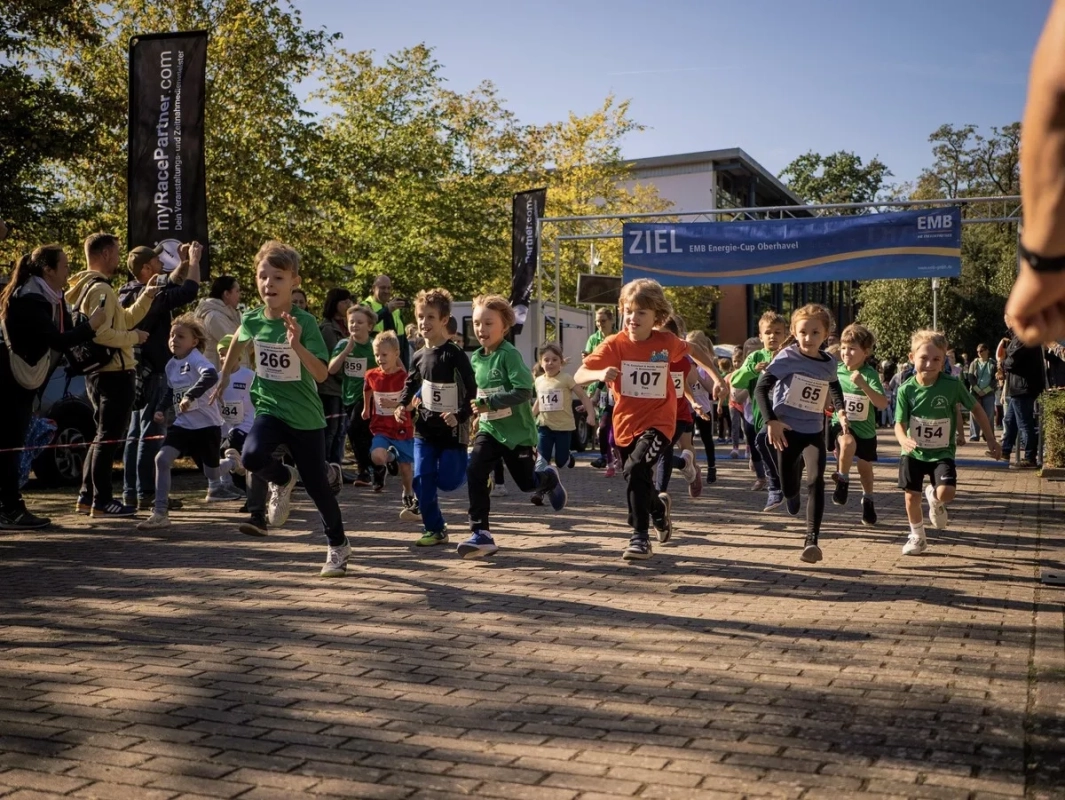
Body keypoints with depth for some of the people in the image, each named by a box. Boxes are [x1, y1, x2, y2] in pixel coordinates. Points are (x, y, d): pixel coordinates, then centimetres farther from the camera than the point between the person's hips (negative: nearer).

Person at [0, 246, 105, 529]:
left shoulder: (49, 297, 9)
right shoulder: (30, 299, -20)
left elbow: (62, 336, 6)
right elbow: (57, 340, -27)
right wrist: (91, 325, -20)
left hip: (23, 380, 9)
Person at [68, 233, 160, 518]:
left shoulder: (90, 287, 18)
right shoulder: (101, 289, -16)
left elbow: (125, 320, 19)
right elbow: (101, 334, -27)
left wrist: (146, 298, 11)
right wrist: (134, 338, -15)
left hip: (103, 373, 11)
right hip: (114, 373, -11)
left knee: (103, 436, 17)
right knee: (109, 438, -6)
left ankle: (86, 496, 21)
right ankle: (102, 501, -2)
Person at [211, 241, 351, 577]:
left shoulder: (304, 322, -17)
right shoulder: (252, 319, -5)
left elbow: (322, 374, -24)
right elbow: (238, 340, 20)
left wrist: (297, 345, -37)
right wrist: (224, 377, 27)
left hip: (306, 417, -2)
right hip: (270, 408, 3)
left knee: (317, 485, 5)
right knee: (252, 456, -28)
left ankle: (338, 545, 29)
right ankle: (282, 480, 7)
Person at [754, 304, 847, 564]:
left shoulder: (829, 363, 3)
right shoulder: (787, 357, -11)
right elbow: (761, 388, -14)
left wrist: (841, 411, 11)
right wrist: (771, 421, -24)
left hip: (814, 432, 2)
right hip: (786, 430, -2)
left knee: (815, 481, -17)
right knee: (788, 488, 4)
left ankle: (812, 540, -15)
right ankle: (792, 495, 44)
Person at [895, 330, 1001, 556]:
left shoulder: (952, 385, -15)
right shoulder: (906, 389, -12)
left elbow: (976, 409, -2)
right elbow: (899, 423, -10)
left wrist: (991, 440, 2)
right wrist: (903, 440, -34)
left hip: (942, 452, -1)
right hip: (914, 452, 1)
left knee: (946, 493, -20)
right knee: (911, 496, 4)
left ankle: (934, 498, 18)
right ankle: (917, 537, 29)